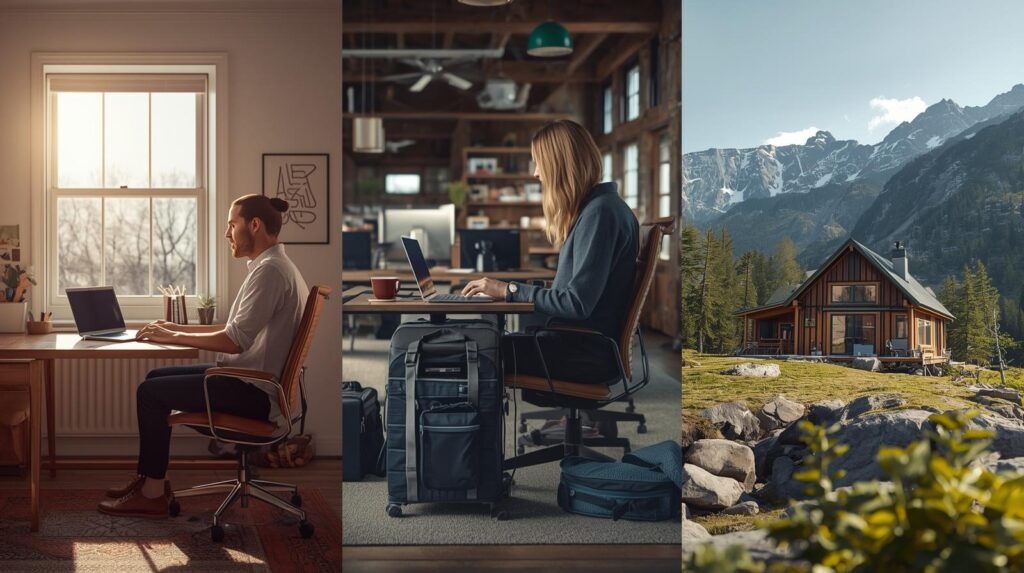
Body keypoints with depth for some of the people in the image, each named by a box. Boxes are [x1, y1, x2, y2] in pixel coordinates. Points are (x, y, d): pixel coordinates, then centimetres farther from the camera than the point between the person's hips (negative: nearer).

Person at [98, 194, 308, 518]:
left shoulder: (271, 270, -19)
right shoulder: (270, 266, 15)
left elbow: (234, 341, -24)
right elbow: (237, 330, 18)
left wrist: (172, 337, -14)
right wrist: (177, 328, 11)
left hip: (255, 392, -10)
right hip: (249, 379, 10)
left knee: (151, 392, -8)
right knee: (156, 379, 13)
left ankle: (153, 494, 1)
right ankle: (151, 478, 16)